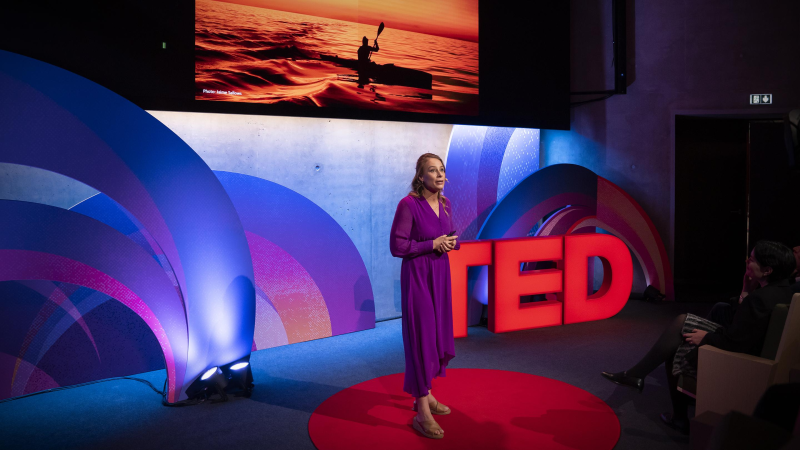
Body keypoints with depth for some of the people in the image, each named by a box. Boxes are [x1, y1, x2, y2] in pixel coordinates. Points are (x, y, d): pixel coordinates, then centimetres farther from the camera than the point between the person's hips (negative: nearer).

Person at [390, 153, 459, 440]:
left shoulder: (445, 203, 5)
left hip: (440, 273, 7)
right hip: (417, 275, -7)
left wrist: (450, 242, -4)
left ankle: (425, 394, 32)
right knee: (421, 335, -5)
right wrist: (432, 244, -17)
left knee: (438, 333, 14)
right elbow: (397, 246, -17)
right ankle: (422, 413, 3)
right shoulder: (408, 204, -16)